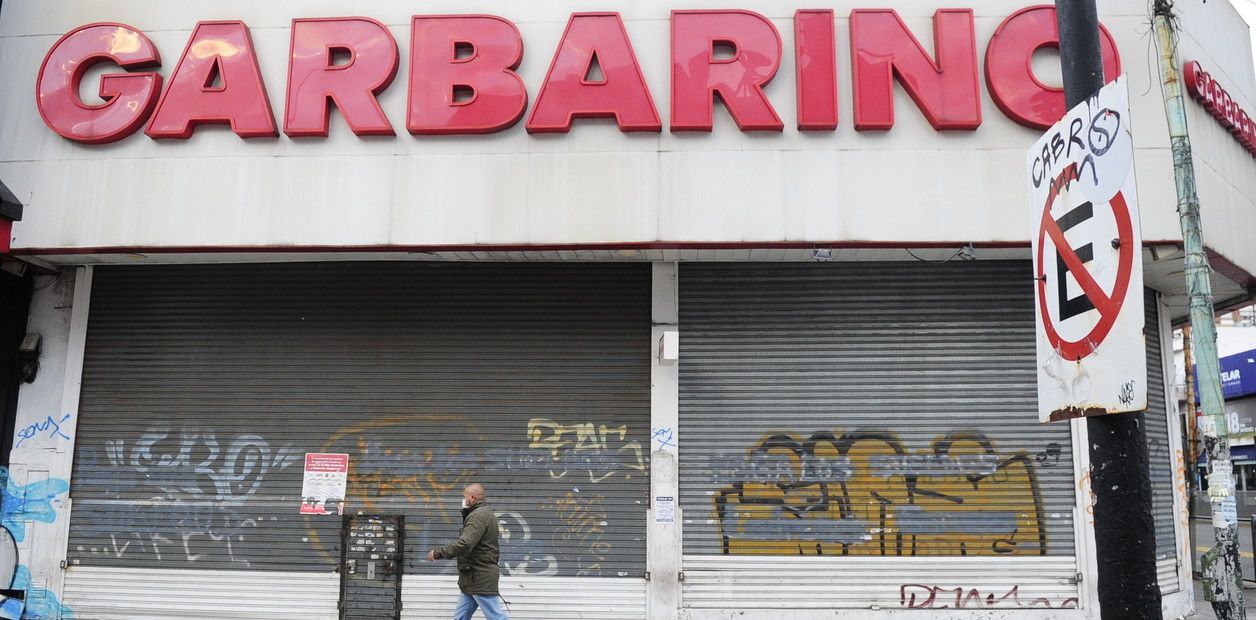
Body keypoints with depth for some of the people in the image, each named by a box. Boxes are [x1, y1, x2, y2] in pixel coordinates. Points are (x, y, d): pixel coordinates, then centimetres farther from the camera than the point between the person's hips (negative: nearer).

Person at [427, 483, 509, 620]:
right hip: (472, 580, 11)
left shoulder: (479, 516, -17)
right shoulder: (483, 513, 18)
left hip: (482, 579, -11)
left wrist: (438, 553, -17)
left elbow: (464, 545, -26)